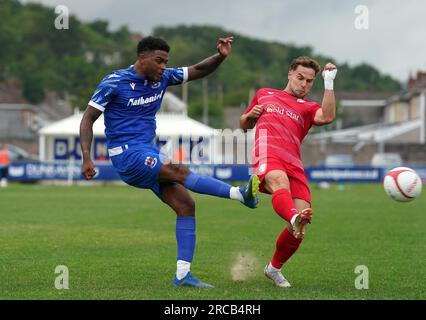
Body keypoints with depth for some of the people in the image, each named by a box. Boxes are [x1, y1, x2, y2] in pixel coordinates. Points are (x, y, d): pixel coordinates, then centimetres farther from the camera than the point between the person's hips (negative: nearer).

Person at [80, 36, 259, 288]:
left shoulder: (162, 78, 7)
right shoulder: (114, 83, -10)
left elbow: (199, 71, 10)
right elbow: (88, 119, -7)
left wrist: (221, 56, -11)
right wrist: (87, 158, -18)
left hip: (149, 153, 7)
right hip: (127, 154, -7)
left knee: (186, 205, -6)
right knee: (180, 172, -28)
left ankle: (182, 274, -6)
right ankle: (240, 193, -29)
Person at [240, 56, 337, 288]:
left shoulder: (307, 108, 27)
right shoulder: (264, 94, 30)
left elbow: (327, 117, 3)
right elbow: (244, 125, 38)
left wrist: (329, 83, -1)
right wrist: (250, 115, 15)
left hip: (294, 164, 2)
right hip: (267, 153, -2)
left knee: (299, 228, -14)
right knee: (280, 183, -40)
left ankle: (274, 268, 9)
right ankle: (295, 218, -73)